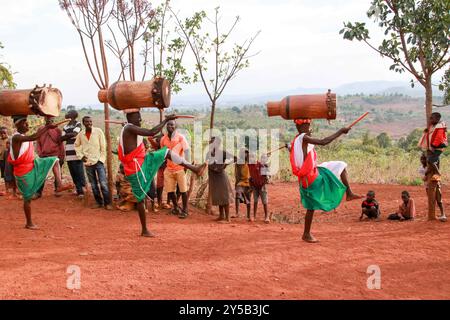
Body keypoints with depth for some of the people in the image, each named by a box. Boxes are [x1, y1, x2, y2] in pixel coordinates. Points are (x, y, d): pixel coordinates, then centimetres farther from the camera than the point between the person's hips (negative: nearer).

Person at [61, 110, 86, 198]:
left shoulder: (78, 124, -1)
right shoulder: (65, 127, 15)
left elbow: (74, 134, -16)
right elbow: (61, 138, 7)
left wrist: (66, 136, -1)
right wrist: (70, 136, -9)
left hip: (77, 152, -5)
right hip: (69, 153, 5)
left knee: (79, 173, -6)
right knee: (73, 173, 5)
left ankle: (82, 190, 1)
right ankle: (79, 190, 12)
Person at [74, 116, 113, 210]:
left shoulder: (98, 131, -6)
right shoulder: (81, 134, 2)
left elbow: (103, 146, -4)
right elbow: (76, 145, 18)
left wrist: (101, 159, -8)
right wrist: (81, 156, 5)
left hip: (98, 162, -3)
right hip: (88, 163, 3)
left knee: (103, 184, -10)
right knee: (93, 185, 10)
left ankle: (107, 203, -1)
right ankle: (99, 202, 21)